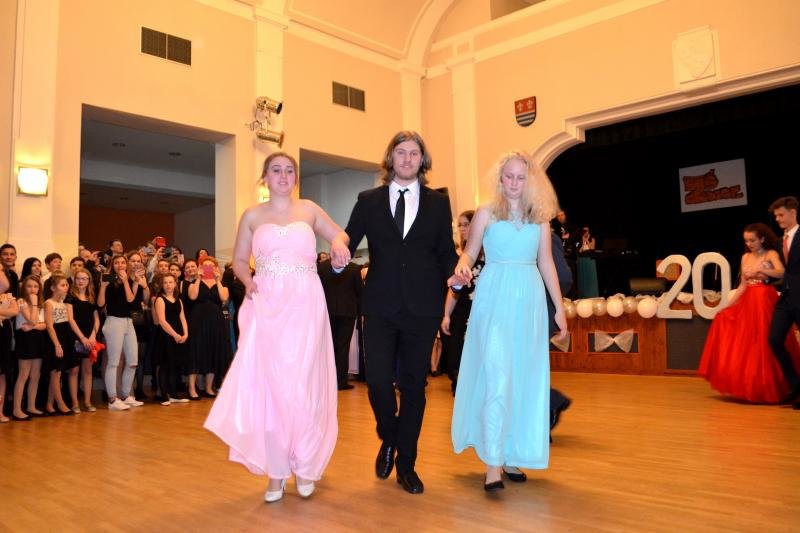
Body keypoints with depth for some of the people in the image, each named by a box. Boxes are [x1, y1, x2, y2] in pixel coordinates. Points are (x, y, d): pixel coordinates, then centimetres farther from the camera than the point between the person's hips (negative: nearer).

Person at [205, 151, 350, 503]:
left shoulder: (309, 209, 10)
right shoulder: (252, 216, 10)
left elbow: (339, 234, 18)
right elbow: (239, 259, 15)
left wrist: (338, 241, -5)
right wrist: (248, 282, -5)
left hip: (305, 306, -1)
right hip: (267, 306, 1)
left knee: (302, 384, -2)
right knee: (268, 384, -1)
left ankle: (305, 466, 15)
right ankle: (276, 472, 9)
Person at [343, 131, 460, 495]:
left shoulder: (438, 203, 9)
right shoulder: (368, 201, 8)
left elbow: (447, 252, 8)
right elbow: (347, 241, 5)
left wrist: (454, 274, -12)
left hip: (422, 307, 1)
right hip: (381, 306, 0)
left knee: (414, 385, 7)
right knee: (378, 381, -3)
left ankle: (406, 464, 23)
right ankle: (389, 440, 29)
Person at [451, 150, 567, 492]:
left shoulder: (540, 216, 11)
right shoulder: (486, 213, 4)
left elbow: (546, 263, 12)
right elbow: (469, 252, 4)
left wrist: (559, 307, 11)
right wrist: (462, 266, -20)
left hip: (529, 301, 4)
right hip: (495, 299, -3)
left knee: (526, 380, 6)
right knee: (497, 378, -11)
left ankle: (512, 455, 18)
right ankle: (492, 463, -5)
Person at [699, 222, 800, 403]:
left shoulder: (771, 254, -3)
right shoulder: (745, 257, 13)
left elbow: (781, 273, -23)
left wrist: (759, 269, -35)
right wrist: (728, 304, 9)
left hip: (765, 302, -6)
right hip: (748, 303, 6)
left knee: (764, 344, -6)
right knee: (746, 344, 2)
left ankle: (768, 389, 7)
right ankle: (751, 388, 12)